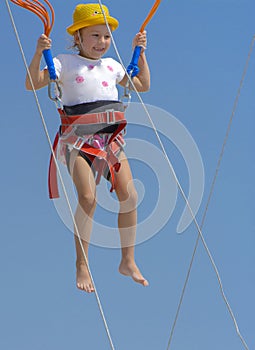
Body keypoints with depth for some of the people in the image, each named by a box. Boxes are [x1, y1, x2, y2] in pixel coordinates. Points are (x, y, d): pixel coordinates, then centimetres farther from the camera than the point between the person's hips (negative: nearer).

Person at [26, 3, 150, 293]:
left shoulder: (112, 65, 20)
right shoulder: (65, 63, 6)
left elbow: (142, 86, 31)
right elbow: (32, 84, -4)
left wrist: (140, 53, 23)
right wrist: (38, 54, -16)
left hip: (110, 135, 4)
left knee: (128, 194, -11)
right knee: (87, 196, -22)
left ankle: (128, 261, 3)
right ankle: (81, 265, -9)